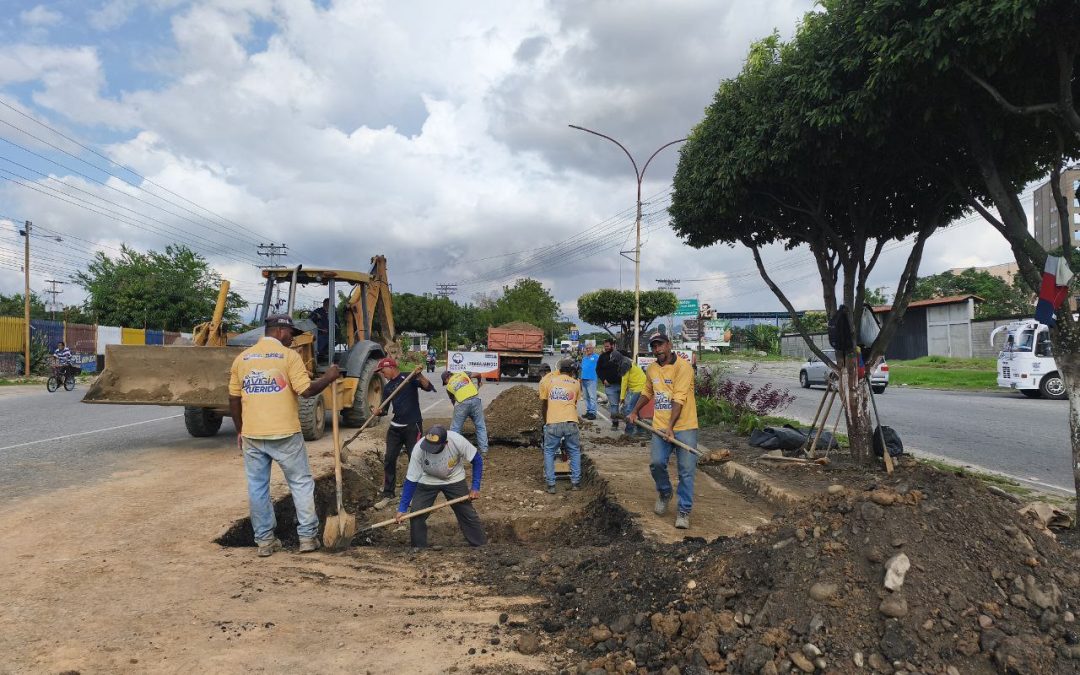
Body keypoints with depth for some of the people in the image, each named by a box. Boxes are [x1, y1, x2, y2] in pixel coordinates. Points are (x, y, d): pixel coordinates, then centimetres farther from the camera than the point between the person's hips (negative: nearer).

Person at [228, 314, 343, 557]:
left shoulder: (242, 358, 9)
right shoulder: (288, 355, -6)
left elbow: (234, 399, 11)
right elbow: (306, 391, -12)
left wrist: (240, 430, 21)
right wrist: (329, 377, 4)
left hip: (252, 434, 4)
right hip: (284, 433, -4)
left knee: (257, 487, 11)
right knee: (301, 483, 9)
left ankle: (265, 540, 16)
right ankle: (307, 536, 12)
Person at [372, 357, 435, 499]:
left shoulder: (409, 378, -5)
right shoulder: (387, 387, 13)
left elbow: (428, 387, -16)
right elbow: (384, 409, 11)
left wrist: (420, 376, -34)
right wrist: (377, 411, -11)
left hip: (413, 426, -6)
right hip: (395, 427, 6)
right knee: (389, 459, 5)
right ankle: (388, 494, 15)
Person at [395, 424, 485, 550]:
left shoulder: (457, 441, -35)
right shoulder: (418, 449, -33)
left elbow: (477, 460, -18)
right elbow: (411, 480, -23)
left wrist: (475, 487, -20)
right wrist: (402, 509, -24)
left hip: (454, 479, 0)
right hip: (427, 480, 0)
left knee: (467, 511, 1)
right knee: (416, 513, -9)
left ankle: (481, 545, 17)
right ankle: (418, 547, 12)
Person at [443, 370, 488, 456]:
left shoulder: (448, 386, 18)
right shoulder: (462, 374, 19)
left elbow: (453, 401, 24)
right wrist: (479, 382, 35)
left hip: (462, 403, -1)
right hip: (475, 399, 1)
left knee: (455, 428, 14)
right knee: (480, 426, 12)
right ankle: (484, 450, 11)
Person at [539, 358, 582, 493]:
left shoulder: (548, 381, 12)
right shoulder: (576, 384, 12)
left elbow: (543, 404, 17)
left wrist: (544, 421, 31)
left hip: (553, 423, 0)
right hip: (571, 422, 0)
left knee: (549, 453, 14)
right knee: (575, 452, 19)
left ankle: (551, 485, 9)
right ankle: (575, 482, 19)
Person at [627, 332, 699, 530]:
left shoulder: (683, 367, -13)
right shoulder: (651, 369, 9)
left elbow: (679, 399, -20)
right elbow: (647, 392, 28)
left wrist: (671, 427, -25)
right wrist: (634, 412, 22)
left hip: (684, 426, -5)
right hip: (660, 427, 5)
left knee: (686, 471, -1)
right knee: (656, 463, -5)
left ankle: (684, 512, 12)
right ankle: (664, 493, 25)